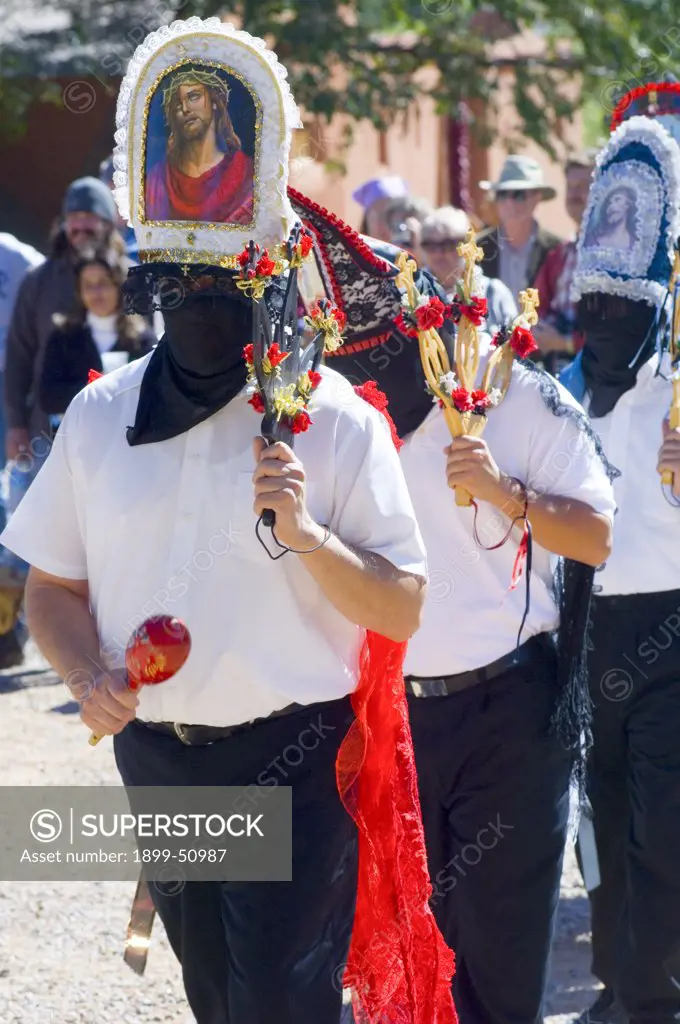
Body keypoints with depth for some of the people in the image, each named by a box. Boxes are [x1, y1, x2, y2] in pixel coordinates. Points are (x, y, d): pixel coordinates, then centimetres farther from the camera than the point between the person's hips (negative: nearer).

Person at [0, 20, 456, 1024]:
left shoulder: (337, 423, -8)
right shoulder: (101, 416, 2)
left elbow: (402, 610, -10)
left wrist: (304, 533, -25)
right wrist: (90, 677, -10)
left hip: (293, 762, -4)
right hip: (154, 759, 4)